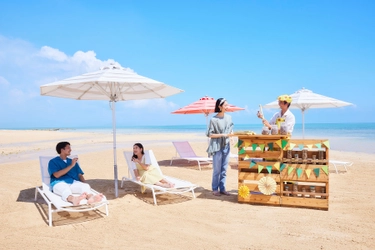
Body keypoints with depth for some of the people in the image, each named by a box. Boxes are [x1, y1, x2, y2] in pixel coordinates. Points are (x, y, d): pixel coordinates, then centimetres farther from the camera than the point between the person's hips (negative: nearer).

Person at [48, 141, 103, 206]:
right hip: (59, 183, -4)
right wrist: (71, 166, -6)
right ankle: (73, 199, -74)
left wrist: (85, 184, -1)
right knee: (64, 188, -41)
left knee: (85, 186, -30)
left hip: (73, 183, 4)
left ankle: (90, 197, -64)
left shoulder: (72, 161, 27)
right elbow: (57, 175, -5)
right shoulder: (53, 162, 12)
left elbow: (80, 175, 20)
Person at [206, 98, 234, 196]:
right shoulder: (213, 119, -12)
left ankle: (222, 188, 21)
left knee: (224, 170, 10)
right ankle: (215, 189, 15)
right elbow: (210, 134, -11)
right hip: (217, 147, -5)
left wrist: (231, 133, -3)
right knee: (217, 170, 2)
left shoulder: (228, 117, 4)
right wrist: (223, 135, -18)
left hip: (226, 146, 5)